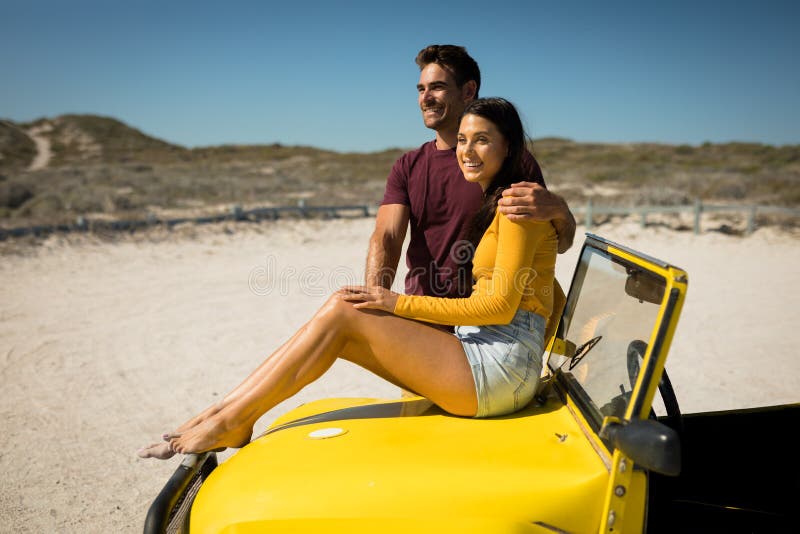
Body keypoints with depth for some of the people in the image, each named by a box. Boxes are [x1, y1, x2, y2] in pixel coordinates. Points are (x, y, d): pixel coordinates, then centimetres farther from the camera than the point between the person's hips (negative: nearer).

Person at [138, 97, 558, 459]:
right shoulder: (489, 206, 19)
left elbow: (501, 305, -14)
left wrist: (399, 304, -15)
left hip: (502, 369, -8)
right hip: (480, 356, 8)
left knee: (342, 311, -16)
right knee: (337, 323, -5)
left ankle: (227, 422, -8)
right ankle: (225, 414, -3)